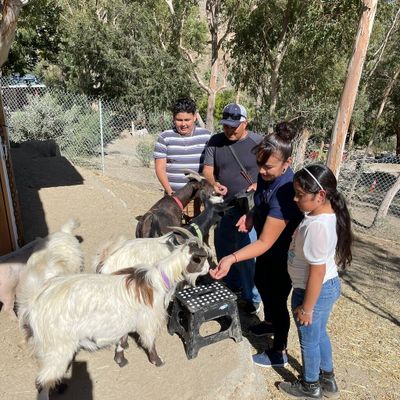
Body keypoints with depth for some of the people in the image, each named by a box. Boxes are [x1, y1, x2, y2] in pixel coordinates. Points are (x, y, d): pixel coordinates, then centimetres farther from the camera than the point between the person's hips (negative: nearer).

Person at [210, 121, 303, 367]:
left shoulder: (285, 192, -37)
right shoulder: (267, 175, -12)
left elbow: (265, 242, -36)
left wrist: (232, 259, -46)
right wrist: (252, 216, -7)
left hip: (281, 256, -8)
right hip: (267, 250, 9)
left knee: (277, 299, 10)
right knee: (262, 285, 27)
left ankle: (279, 352, 35)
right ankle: (270, 323, 56)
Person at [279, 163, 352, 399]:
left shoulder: (316, 226, -33)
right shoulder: (330, 213, -5)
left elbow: (317, 272, -27)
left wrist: (306, 308, -16)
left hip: (314, 292, -8)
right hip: (330, 286, 9)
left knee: (309, 341, 16)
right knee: (320, 334, 27)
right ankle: (328, 380, 48)